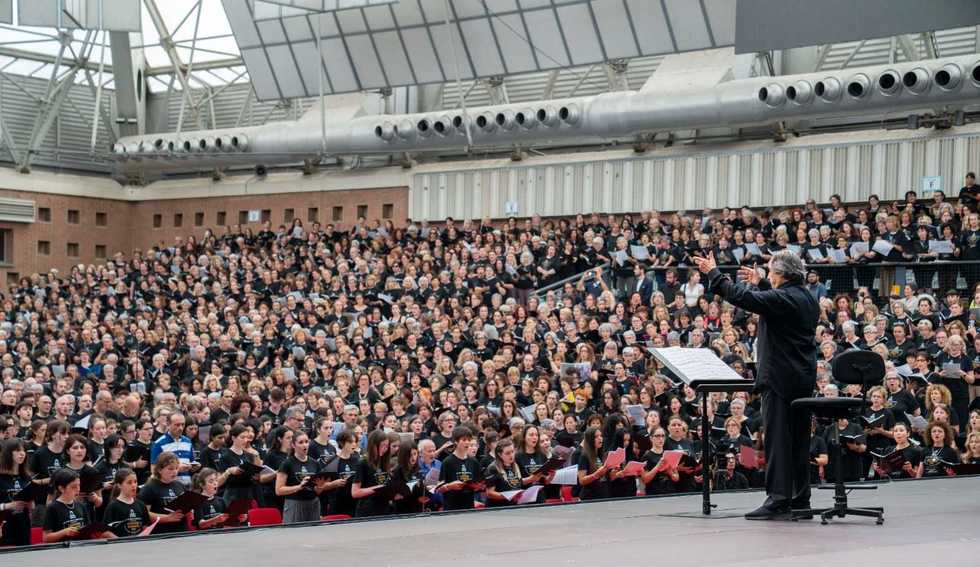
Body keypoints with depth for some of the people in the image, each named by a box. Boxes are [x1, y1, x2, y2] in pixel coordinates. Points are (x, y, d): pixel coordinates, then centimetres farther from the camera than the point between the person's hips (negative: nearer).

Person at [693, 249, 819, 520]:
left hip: (780, 378, -9)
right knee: (799, 440, 12)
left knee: (777, 439, -7)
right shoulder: (807, 299, 11)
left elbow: (740, 297, -18)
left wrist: (713, 273, -9)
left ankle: (778, 499, -8)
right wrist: (759, 283, 37)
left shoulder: (781, 299, -15)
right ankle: (800, 499, 16)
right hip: (804, 378, 9)